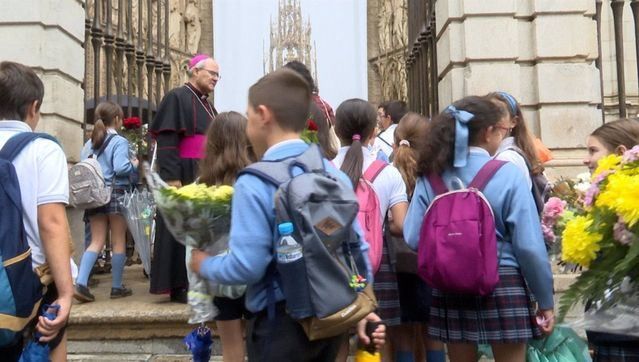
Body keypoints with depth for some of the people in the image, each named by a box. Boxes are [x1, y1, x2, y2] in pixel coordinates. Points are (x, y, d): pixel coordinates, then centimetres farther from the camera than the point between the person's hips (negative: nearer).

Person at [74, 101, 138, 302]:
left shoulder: (89, 143, 12)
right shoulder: (119, 141, -8)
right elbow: (121, 168, -19)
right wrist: (134, 164, -1)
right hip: (116, 194, -6)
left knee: (96, 242, 6)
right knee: (118, 242, 5)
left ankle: (80, 283, -10)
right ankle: (117, 287, 11)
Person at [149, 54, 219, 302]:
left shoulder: (207, 106, 20)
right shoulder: (177, 97, -5)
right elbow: (166, 140, -15)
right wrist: (171, 177, -23)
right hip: (185, 176, -8)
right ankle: (179, 286, 1)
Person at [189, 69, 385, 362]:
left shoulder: (255, 183, -17)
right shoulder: (335, 174, 2)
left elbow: (246, 266, -20)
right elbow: (357, 247, 4)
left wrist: (204, 264, 0)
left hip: (281, 323, -6)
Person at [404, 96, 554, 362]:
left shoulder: (431, 176, -2)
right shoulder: (507, 174, -10)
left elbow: (413, 239, -6)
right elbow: (529, 245, -12)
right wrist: (545, 300, -1)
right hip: (502, 285, -3)